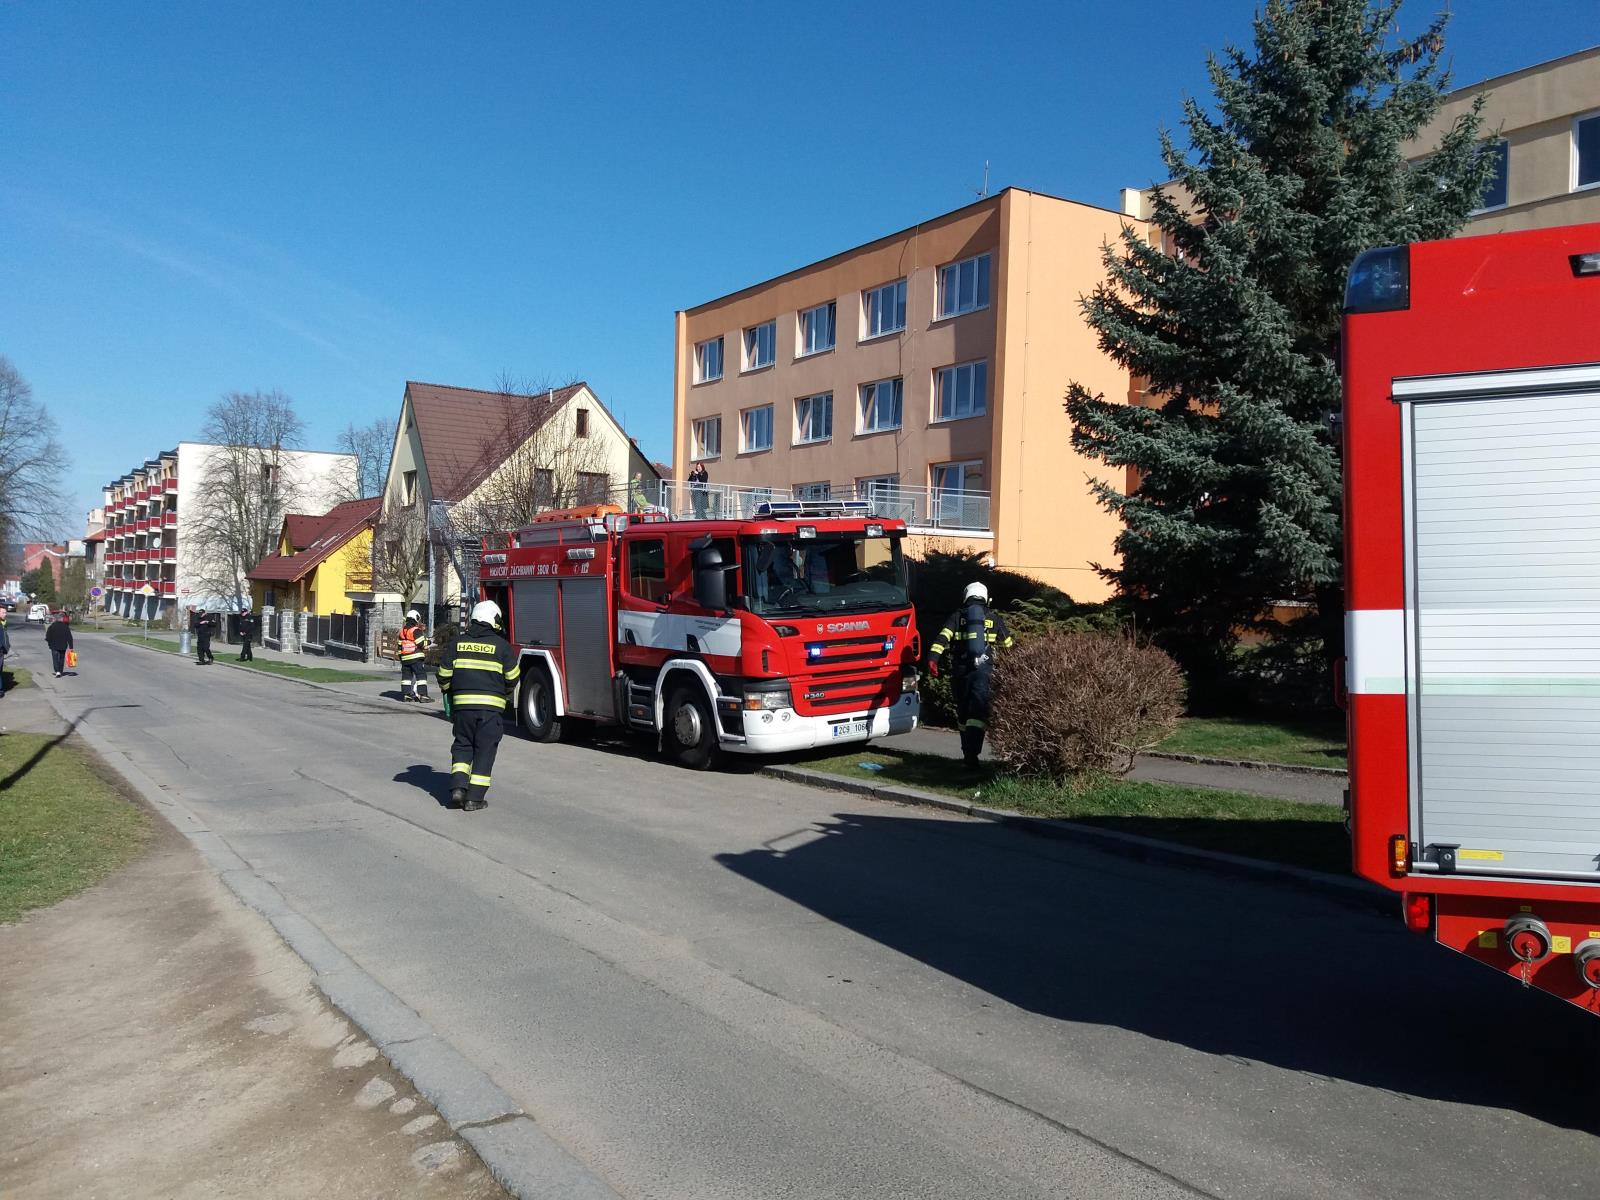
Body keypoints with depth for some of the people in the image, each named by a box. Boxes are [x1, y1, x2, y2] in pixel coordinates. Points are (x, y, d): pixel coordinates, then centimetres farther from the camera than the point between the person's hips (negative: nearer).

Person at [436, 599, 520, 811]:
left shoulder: (459, 643, 6)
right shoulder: (501, 645, -1)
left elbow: (444, 673, 7)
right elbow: (512, 676, 2)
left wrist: (448, 692, 26)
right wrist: (506, 695, 21)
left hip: (462, 704, 3)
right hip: (491, 706, -2)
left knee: (462, 746, 17)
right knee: (484, 750, 3)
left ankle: (458, 786, 1)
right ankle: (475, 798, 2)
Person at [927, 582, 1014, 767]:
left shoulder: (957, 617, 10)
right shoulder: (994, 618, 12)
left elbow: (942, 638, -7)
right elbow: (1008, 646, 21)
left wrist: (932, 659, -17)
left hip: (960, 671, 1)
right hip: (985, 672, -1)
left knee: (963, 714, 16)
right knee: (978, 712, -7)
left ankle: (967, 753, 24)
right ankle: (972, 753, -23)